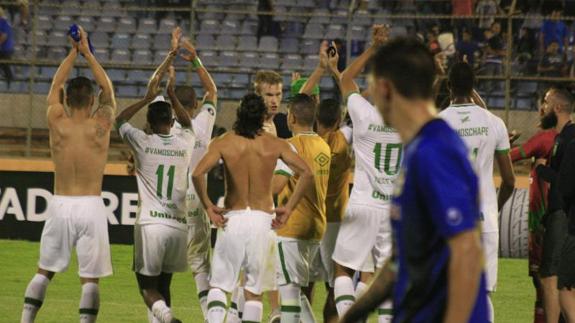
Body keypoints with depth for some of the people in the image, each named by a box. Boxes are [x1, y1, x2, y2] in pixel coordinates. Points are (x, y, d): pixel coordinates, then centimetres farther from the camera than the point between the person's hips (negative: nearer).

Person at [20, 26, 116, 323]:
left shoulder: (57, 123, -2)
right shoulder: (101, 125, -5)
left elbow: (55, 86, 15)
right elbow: (108, 89, 12)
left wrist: (74, 52, 21)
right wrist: (87, 53, 18)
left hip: (60, 205, 2)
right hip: (90, 207, -2)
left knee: (44, 272, 13)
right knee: (90, 278, 0)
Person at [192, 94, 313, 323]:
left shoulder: (223, 143, -2)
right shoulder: (275, 145, 2)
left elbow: (198, 173, -17)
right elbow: (306, 174, -6)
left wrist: (208, 206, -5)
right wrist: (289, 208, 1)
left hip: (232, 218, -1)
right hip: (263, 220, 1)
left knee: (218, 285, 7)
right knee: (254, 290, 9)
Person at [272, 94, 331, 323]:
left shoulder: (292, 146, -13)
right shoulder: (324, 147, 11)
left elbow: (276, 185, -19)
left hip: (292, 226, -8)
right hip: (317, 225, 8)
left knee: (288, 286, -6)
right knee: (297, 287, 15)